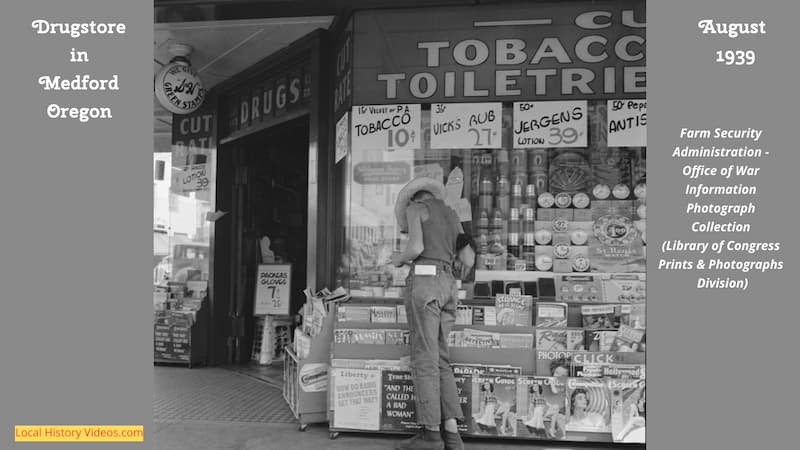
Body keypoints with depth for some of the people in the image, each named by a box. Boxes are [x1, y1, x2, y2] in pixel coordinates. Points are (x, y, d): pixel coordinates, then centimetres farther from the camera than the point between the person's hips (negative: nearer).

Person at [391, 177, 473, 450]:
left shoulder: (414, 207, 5)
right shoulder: (452, 216, 24)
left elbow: (416, 247, -11)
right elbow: (468, 262, 19)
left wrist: (399, 259, 10)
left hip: (424, 283, -6)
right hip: (448, 287, 7)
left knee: (424, 359, -5)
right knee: (440, 361, 7)